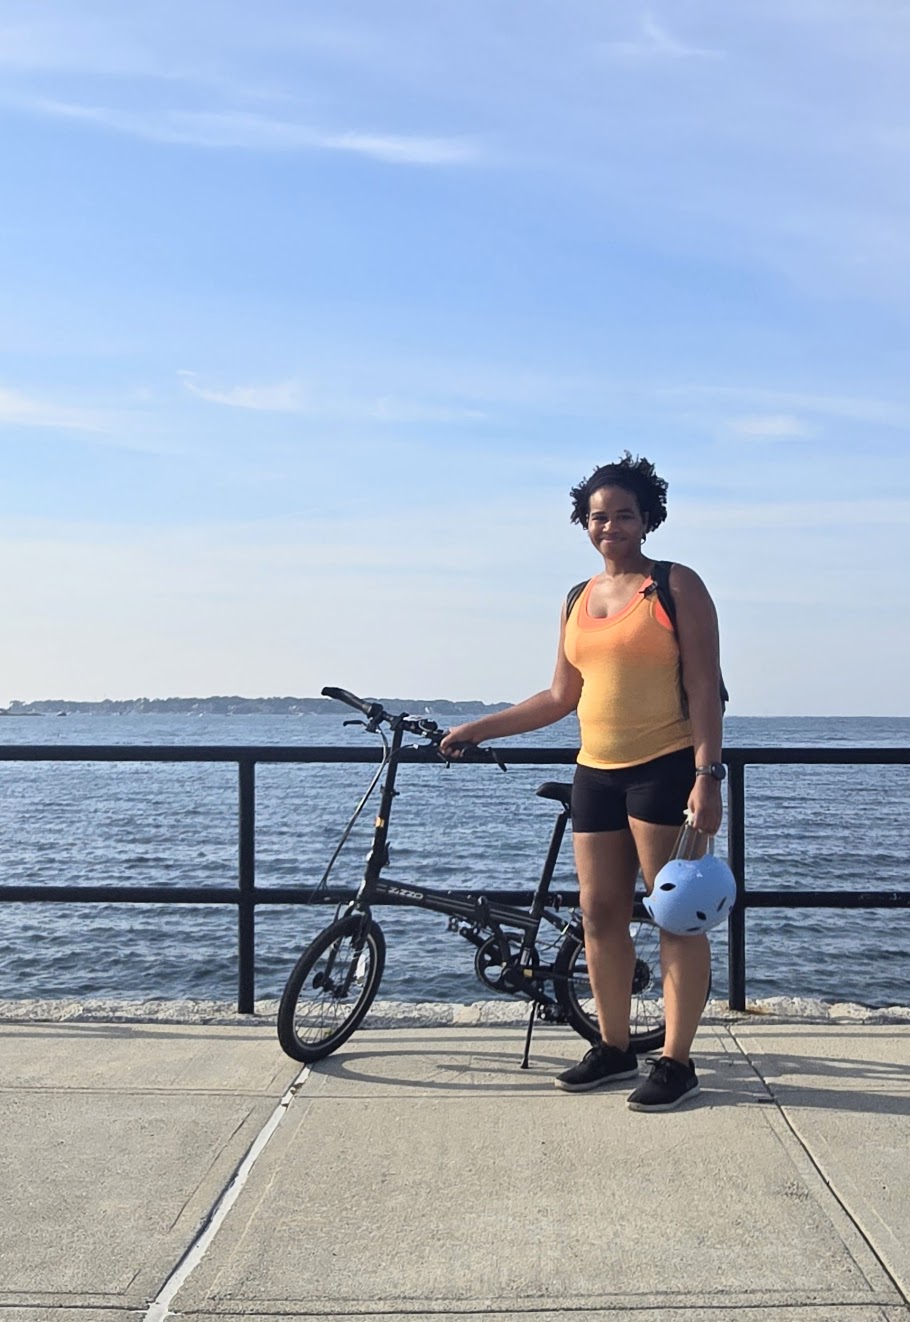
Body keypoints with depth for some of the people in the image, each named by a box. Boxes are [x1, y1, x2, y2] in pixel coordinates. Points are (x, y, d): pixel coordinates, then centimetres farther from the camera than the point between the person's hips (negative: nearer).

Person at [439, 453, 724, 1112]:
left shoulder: (678, 586, -3)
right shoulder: (578, 601, 14)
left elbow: (704, 688, -8)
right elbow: (561, 698, 18)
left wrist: (708, 775, -16)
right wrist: (479, 728, 18)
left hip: (666, 768, -6)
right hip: (596, 772, 6)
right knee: (599, 913, 8)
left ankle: (678, 1062, 6)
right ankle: (615, 1048, 22)